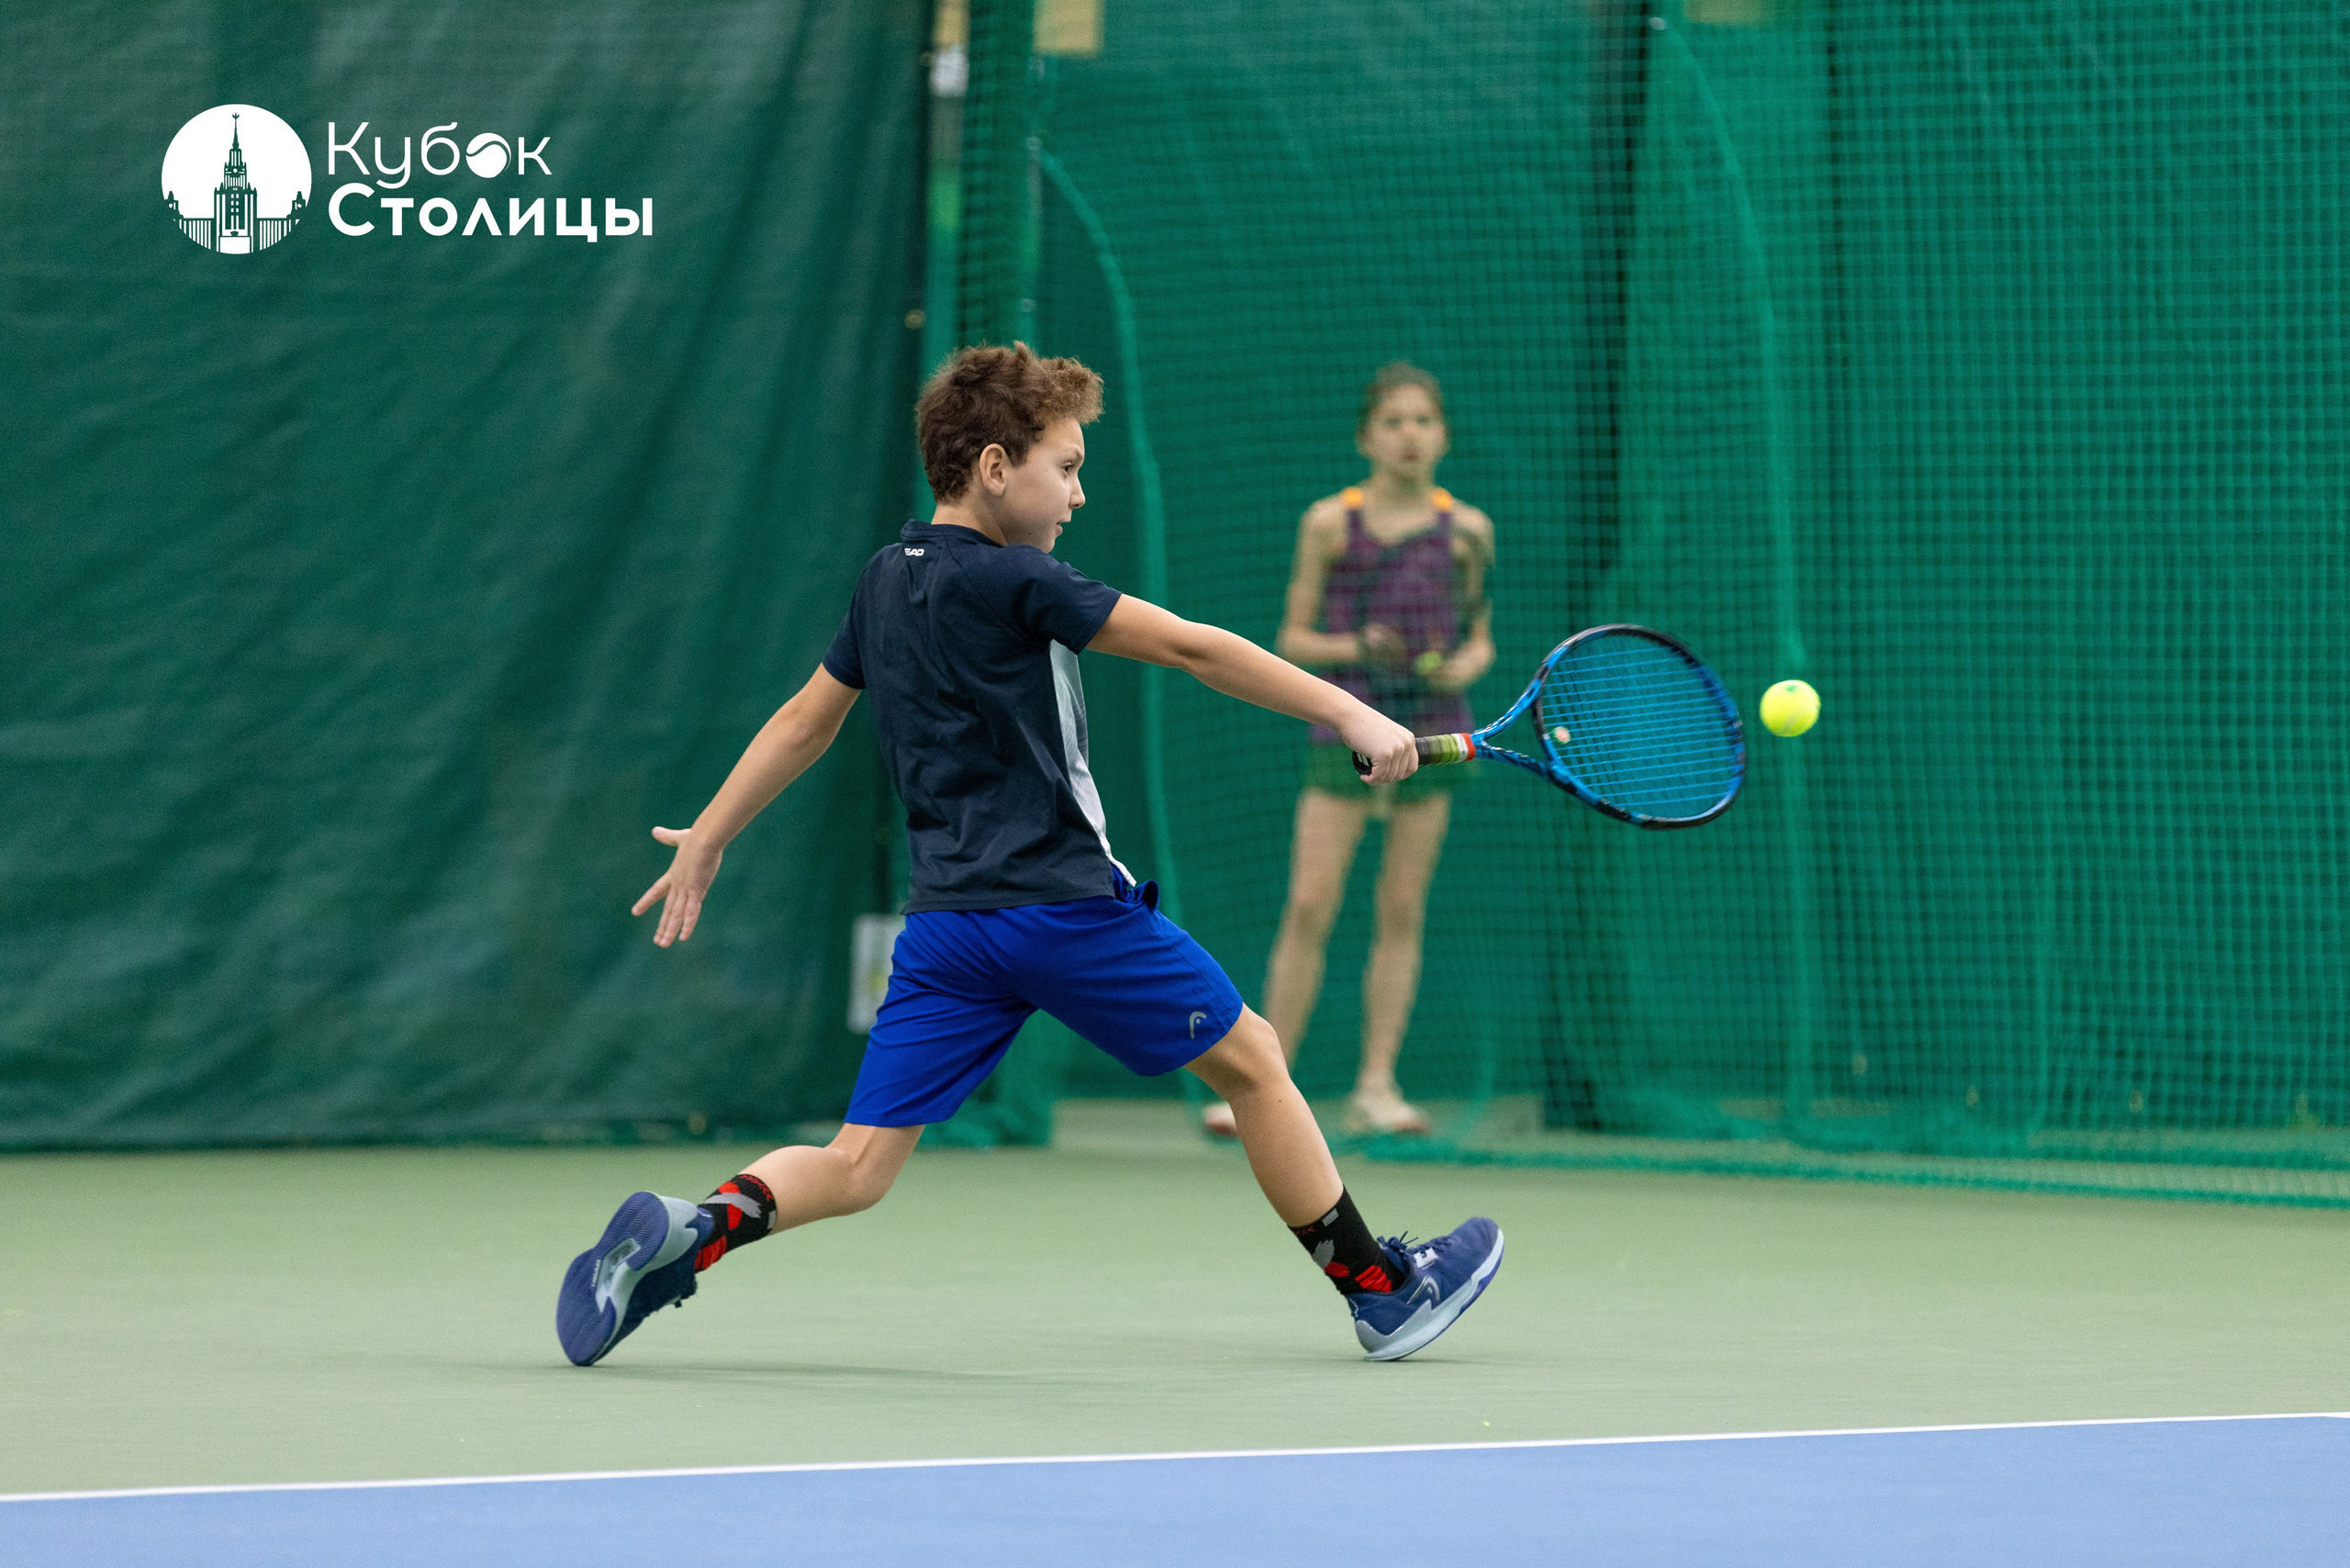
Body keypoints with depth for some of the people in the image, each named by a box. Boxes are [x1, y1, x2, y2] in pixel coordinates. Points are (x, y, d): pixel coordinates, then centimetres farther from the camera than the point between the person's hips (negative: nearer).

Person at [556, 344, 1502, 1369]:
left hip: (946, 926, 7)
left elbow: (805, 719, 22)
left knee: (855, 1170, 2)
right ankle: (1381, 1290, 21)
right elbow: (1192, 648, -15)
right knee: (1252, 1060, 12)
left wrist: (706, 841, 32)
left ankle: (691, 1230, -23)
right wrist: (1348, 713, -14)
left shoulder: (886, 580, 11)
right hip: (1066, 905, -7)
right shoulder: (1008, 581, -12)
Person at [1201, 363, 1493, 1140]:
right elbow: (1292, 638, 4)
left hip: (1431, 733, 2)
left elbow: (1480, 640, 14)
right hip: (1345, 728, -2)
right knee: (1308, 908, -7)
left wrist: (1467, 664, -8)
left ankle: (1376, 1087, 6)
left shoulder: (1467, 529, 6)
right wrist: (1357, 648, -14)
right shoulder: (1330, 523, 0)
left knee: (1402, 911, 2)